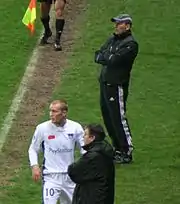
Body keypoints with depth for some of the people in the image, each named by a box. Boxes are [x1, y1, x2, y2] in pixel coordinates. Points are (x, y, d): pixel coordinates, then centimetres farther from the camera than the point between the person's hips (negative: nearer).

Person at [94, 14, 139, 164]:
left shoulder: (130, 44, -11)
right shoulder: (112, 39, 17)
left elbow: (114, 60, -20)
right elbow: (97, 57, 10)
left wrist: (103, 57, -3)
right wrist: (109, 58, -9)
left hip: (117, 85, -9)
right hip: (105, 83, 9)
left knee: (119, 119, -8)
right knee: (107, 117, 13)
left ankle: (127, 153, -2)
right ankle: (118, 149, 24)